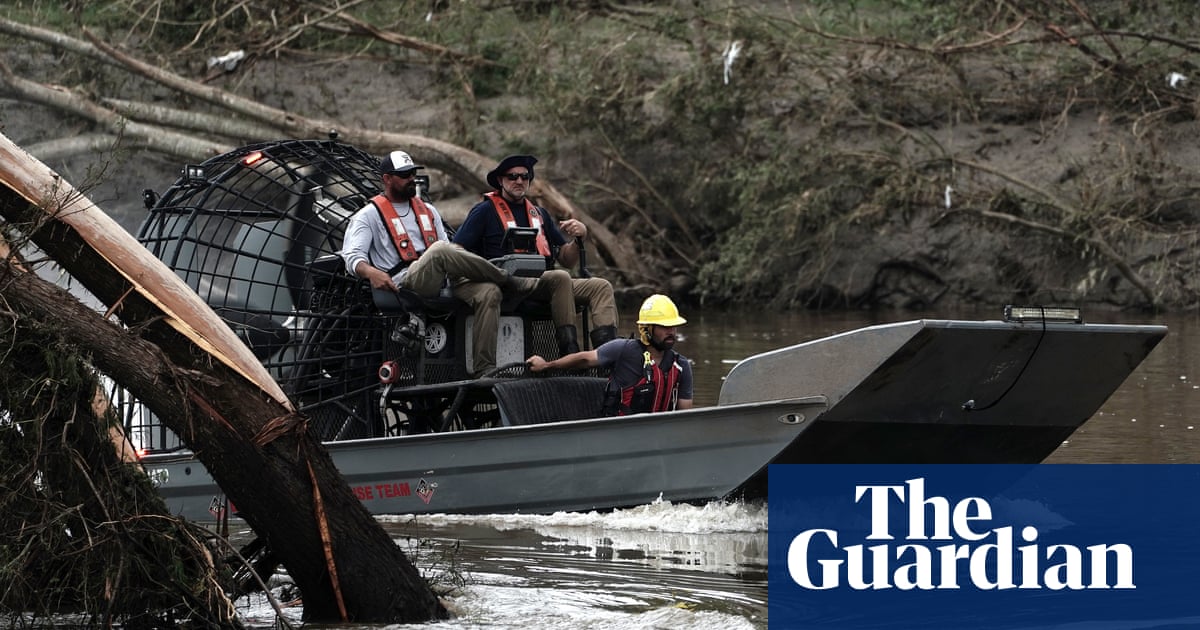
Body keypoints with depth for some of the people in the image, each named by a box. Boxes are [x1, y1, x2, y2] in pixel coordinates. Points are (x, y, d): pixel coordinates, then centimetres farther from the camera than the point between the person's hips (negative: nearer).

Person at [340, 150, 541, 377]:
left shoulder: (428, 210, 30)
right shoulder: (369, 215, 12)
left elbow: (449, 254, 26)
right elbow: (352, 255, -3)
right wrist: (371, 272, -26)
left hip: (441, 281, 6)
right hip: (404, 284, -6)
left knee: (489, 291, -24)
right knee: (440, 250, -36)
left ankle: (484, 369, -29)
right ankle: (510, 283, -21)